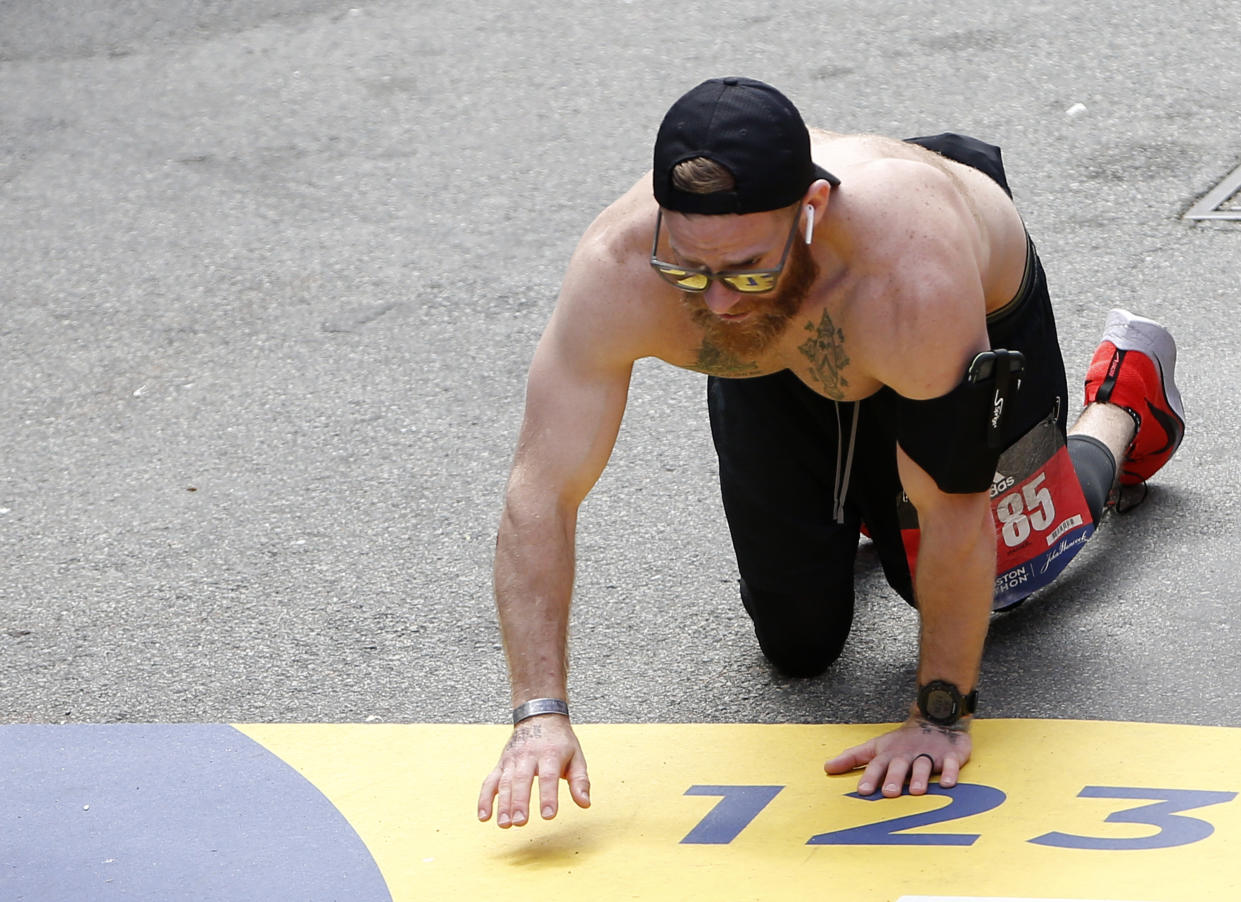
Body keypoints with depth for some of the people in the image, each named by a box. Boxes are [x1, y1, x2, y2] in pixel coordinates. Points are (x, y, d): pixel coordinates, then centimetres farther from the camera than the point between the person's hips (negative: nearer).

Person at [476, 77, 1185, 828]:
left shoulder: (915, 275, -49)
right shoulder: (617, 272, -42)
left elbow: (956, 516, -37)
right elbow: (542, 492, -37)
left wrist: (941, 715, -29)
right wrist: (541, 712, -45)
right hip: (776, 375, 2)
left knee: (998, 577, 16)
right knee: (798, 643, 6)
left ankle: (1125, 393, 43)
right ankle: (855, 496, 39)